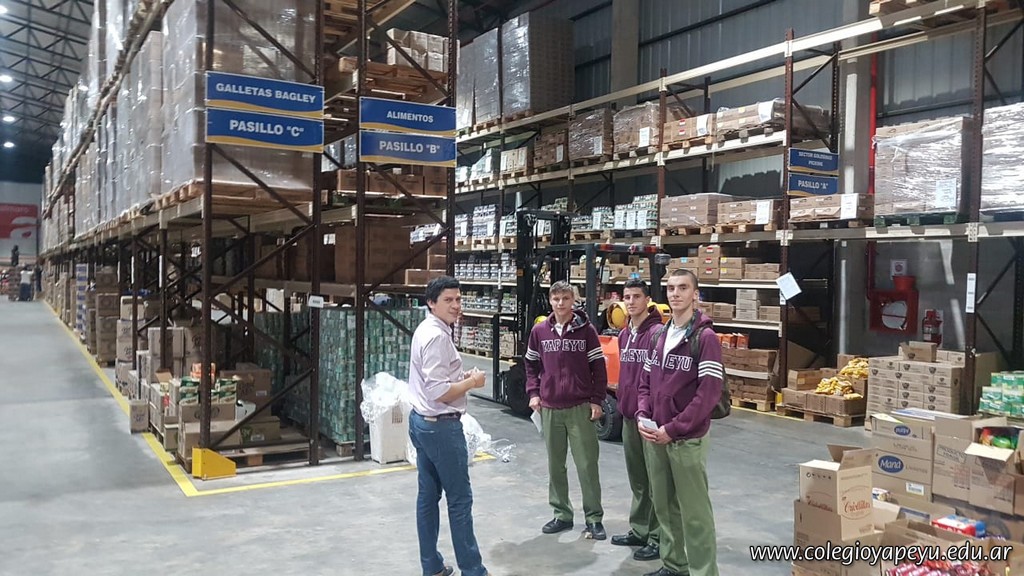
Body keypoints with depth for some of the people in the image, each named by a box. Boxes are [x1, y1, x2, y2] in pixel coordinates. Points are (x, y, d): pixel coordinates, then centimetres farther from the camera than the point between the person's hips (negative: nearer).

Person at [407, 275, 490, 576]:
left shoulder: (425, 329, 11)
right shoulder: (438, 336, -20)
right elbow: (439, 392, -25)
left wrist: (462, 378, 7)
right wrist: (472, 382, -11)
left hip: (421, 421, 10)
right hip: (441, 426, -10)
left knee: (428, 496, 14)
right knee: (460, 500, -1)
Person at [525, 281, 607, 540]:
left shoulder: (586, 330, -4)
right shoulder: (539, 331, 3)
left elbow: (598, 366, -1)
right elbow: (531, 364, 14)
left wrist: (597, 400, -4)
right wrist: (533, 393, 4)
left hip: (581, 408, -3)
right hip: (549, 409, 3)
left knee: (587, 465, 1)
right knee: (555, 465, 11)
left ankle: (594, 518, 12)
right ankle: (562, 514, 24)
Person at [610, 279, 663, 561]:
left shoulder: (658, 333, -14)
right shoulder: (624, 335, 12)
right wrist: (622, 400, 16)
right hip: (628, 415, 8)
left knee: (655, 479, 3)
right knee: (636, 477, 18)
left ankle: (657, 538, 14)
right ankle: (639, 530, 31)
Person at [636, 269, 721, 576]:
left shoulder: (705, 337, -10)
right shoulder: (660, 335, 11)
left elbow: (709, 393, -17)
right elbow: (646, 382, 15)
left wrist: (673, 429, -18)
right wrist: (643, 417, -2)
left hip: (687, 439, -7)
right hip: (654, 436, 7)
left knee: (694, 511, -1)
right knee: (664, 505, 16)